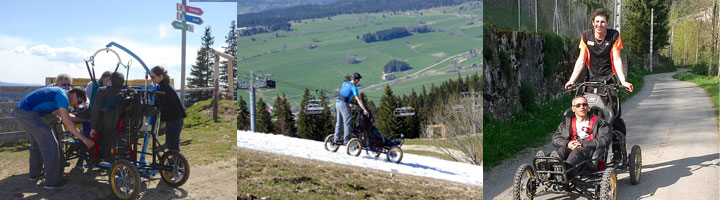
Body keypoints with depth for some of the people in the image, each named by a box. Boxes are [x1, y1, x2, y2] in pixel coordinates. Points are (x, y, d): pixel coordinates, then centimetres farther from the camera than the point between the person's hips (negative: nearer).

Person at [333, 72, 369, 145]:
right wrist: (364, 110, -11)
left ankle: (337, 139, 17)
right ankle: (346, 140, -6)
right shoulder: (353, 87, -7)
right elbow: (358, 100, -12)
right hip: (344, 104, -8)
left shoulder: (344, 83, 15)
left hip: (337, 103, 8)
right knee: (347, 123, -4)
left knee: (339, 122, 14)